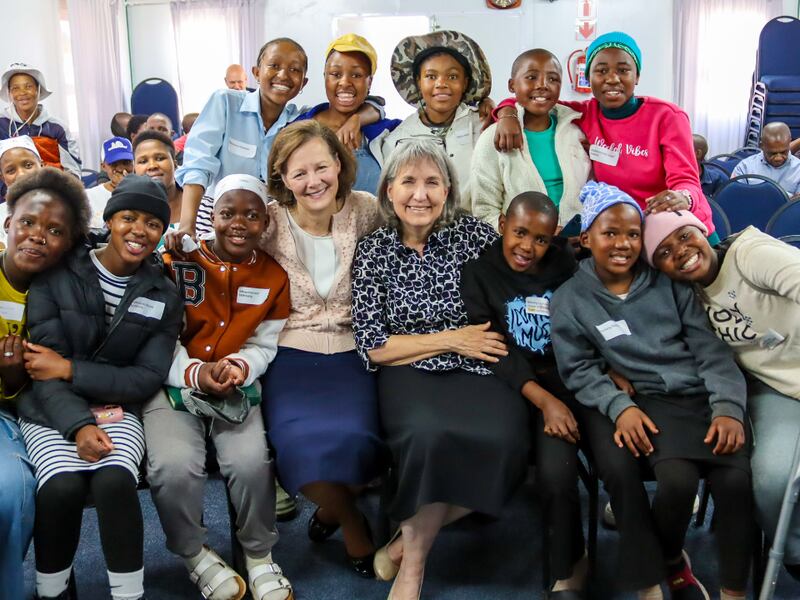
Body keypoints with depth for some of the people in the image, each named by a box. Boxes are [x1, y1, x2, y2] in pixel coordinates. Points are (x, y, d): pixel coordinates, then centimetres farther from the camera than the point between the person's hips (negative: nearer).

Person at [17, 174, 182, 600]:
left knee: (115, 480, -30)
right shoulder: (56, 274, -2)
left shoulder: (164, 296, 4)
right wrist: (79, 424, -24)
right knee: (62, 486, -29)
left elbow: (149, 378, -2)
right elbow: (43, 365, -9)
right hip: (50, 410, -1)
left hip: (117, 409, 1)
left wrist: (69, 369, -12)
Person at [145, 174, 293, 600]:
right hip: (173, 383, -1)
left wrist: (238, 367, -17)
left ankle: (259, 555, 5)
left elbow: (264, 345, 5)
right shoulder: (176, 261, -4)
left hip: (237, 388, 1)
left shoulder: (274, 276, 4)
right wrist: (196, 373, -21)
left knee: (252, 462, -25)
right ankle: (194, 554, 5)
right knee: (175, 466, -27)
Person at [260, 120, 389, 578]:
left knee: (354, 437, -27)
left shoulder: (365, 211, -1)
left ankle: (333, 505, 12)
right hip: (292, 354, 0)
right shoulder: (270, 223, -2)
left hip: (352, 351, 1)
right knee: (301, 440, -27)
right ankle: (353, 526, 5)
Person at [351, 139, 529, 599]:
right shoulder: (373, 252, 6)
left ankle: (411, 541, -8)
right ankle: (414, 560, -9)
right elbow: (373, 347, 0)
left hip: (481, 369, 2)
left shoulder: (475, 234, 7)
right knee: (431, 435, -35)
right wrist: (452, 339, -5)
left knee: (502, 442, -31)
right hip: (410, 373, -1)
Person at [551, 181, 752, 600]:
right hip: (645, 403, -2)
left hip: (701, 393, 2)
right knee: (679, 478, -29)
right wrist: (619, 407, -15)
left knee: (736, 477, -23)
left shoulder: (669, 282, 12)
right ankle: (668, 561, 5)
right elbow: (580, 370, 2)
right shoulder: (570, 300, 8)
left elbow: (710, 349, 7)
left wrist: (728, 406, -8)